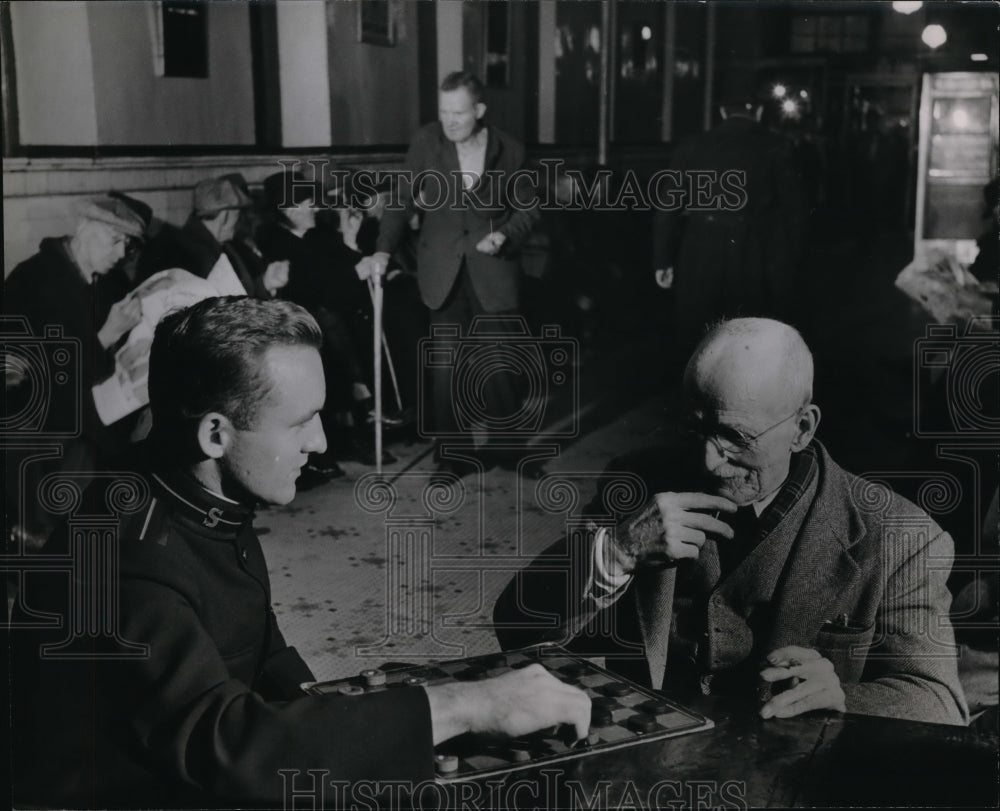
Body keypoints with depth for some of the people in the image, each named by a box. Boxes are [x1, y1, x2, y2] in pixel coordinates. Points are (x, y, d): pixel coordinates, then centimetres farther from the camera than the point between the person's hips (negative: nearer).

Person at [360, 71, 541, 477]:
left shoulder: (509, 151, -4)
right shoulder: (426, 141, -2)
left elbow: (527, 207, 7)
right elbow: (403, 199, 2)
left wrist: (504, 235, -12)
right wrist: (383, 250, -9)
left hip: (493, 271, -1)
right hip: (443, 271, 1)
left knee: (498, 365, 0)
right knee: (445, 367, 1)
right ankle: (451, 455, 14)